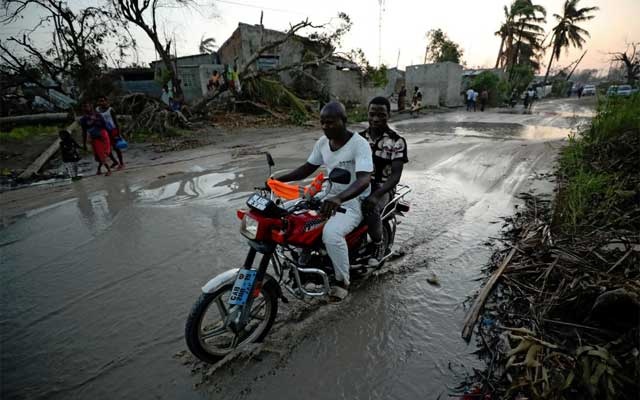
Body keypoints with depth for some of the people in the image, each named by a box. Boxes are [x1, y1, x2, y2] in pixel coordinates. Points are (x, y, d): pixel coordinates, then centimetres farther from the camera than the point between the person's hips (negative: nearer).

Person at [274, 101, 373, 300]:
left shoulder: (359, 144, -19)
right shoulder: (322, 142, 3)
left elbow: (364, 179, -33)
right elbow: (308, 167, 13)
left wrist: (339, 198, -51)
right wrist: (279, 179, 0)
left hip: (353, 202, -7)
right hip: (328, 197, 7)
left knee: (331, 233, -33)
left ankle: (342, 282, -7)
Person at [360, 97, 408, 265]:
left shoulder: (397, 141, -7)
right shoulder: (359, 137, 8)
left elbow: (395, 175, -14)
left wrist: (376, 195, -29)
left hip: (382, 188, -4)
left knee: (370, 208, -35)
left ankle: (378, 244, -6)